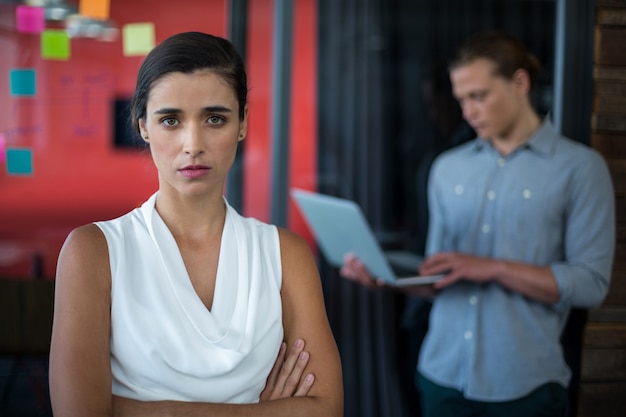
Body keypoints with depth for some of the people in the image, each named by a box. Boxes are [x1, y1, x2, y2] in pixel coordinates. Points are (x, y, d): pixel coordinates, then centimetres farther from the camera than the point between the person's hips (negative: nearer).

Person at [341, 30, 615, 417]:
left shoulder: (580, 167, -3)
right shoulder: (448, 168, 10)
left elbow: (591, 283, -11)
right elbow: (438, 282, 11)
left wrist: (494, 268, -17)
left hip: (523, 385, -3)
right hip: (444, 375, 4)